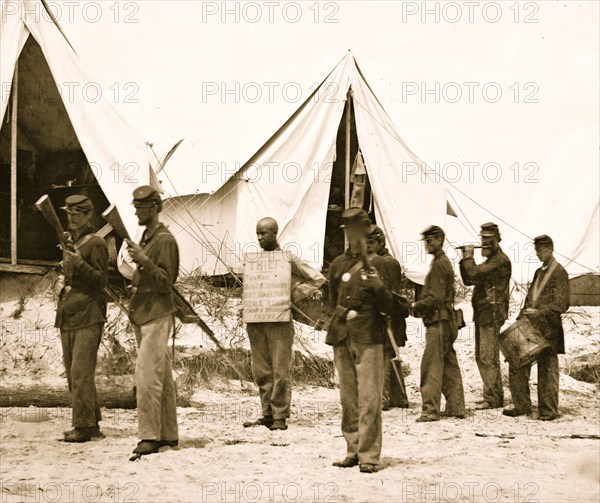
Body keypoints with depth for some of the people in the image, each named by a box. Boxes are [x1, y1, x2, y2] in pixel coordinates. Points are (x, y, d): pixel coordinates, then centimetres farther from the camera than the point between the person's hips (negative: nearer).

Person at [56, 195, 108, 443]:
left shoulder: (95, 244, -6)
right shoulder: (70, 243, 18)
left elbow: (101, 280, -13)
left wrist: (79, 264, -24)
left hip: (88, 317, -9)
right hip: (68, 317, 9)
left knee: (81, 373, -12)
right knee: (73, 374, 10)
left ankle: (84, 426, -10)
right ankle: (91, 423, 16)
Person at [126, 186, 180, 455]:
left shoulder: (165, 240, -11)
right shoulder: (145, 238, 17)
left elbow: (165, 283, -16)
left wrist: (143, 261, -24)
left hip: (157, 316, -9)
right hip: (143, 316, 9)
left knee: (147, 377, -13)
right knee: (162, 378, 11)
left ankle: (149, 436, -12)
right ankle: (168, 435, 16)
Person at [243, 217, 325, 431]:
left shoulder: (288, 259, -2)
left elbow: (317, 278, -3)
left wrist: (294, 295, -4)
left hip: (279, 320, -5)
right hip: (256, 321, 5)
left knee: (280, 371, -4)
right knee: (261, 371, 6)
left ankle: (280, 417, 0)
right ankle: (267, 414, 14)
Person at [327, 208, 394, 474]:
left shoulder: (378, 263, 1)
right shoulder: (338, 265, 14)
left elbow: (387, 307, -2)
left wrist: (377, 285, -18)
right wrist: (345, 313, 9)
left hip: (369, 338, -5)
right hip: (342, 338, 5)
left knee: (369, 398, -9)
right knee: (348, 398, 9)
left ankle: (369, 454, -7)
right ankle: (353, 450, 16)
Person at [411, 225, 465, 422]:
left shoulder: (439, 264, -14)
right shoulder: (444, 262, 17)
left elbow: (436, 298, -20)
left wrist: (416, 306, -10)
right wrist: (419, 304, 12)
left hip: (438, 322, -10)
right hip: (446, 322, 10)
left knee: (431, 365, -9)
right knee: (449, 365, 12)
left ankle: (431, 409, -10)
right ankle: (455, 407, 17)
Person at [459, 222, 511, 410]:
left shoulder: (501, 260, -12)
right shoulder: (490, 260, 20)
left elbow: (475, 274, -23)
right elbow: (468, 280, 18)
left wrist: (469, 256, -9)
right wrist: (465, 259, 6)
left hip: (491, 315, -10)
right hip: (481, 314, 10)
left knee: (488, 357, -9)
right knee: (481, 357, 13)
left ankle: (493, 398, -6)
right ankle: (493, 395, 20)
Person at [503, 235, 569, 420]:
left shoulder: (559, 273, -6)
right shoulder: (539, 272, 19)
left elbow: (561, 304, -14)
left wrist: (539, 312, -23)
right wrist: (521, 319, 11)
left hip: (547, 330, -8)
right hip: (529, 327, 8)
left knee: (547, 370, -1)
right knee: (517, 365, 6)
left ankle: (548, 410, 7)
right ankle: (522, 406, 15)